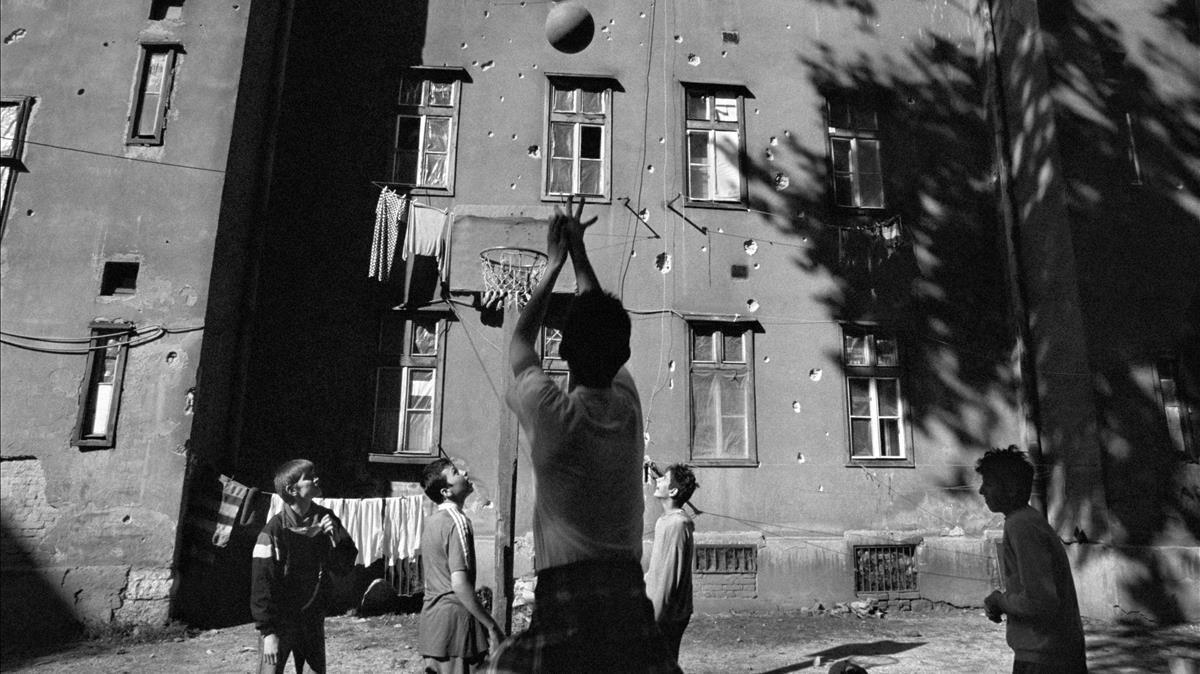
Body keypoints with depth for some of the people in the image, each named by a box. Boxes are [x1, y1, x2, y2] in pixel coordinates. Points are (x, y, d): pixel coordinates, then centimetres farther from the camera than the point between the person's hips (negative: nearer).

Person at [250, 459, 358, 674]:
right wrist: (267, 632, -16)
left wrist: (336, 539, -16)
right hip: (280, 618, -5)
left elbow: (346, 565, 2)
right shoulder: (275, 530, -17)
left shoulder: (325, 519, -2)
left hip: (313, 616, 5)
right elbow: (261, 582, -15)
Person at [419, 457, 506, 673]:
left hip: (431, 620, 9)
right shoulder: (457, 522, -17)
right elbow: (460, 585, -24)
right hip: (454, 623, -9)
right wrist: (491, 626, -18)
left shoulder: (432, 521, 11)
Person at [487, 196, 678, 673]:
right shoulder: (628, 402, 0)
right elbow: (604, 324, 17)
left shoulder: (552, 412, -11)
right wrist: (579, 252, 27)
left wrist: (554, 264, 19)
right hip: (629, 593, 5)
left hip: (566, 595, -4)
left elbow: (520, 342, 9)